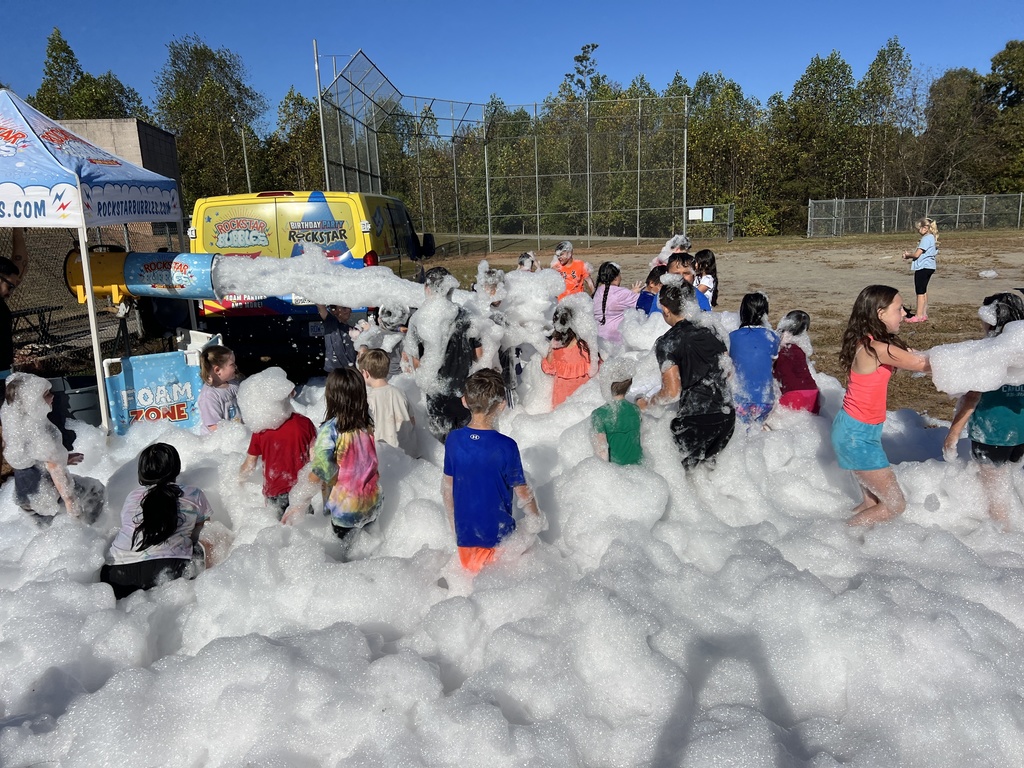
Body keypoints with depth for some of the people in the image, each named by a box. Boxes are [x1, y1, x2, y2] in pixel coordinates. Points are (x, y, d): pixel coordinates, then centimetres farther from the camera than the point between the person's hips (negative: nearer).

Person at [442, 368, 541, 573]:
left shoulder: (453, 440, -9)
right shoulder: (506, 446, -21)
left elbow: (447, 489, 2)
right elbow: (523, 494, -10)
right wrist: (537, 518, 9)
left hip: (465, 535, 4)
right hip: (499, 535, -4)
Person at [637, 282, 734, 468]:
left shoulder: (667, 343, -11)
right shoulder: (711, 331, 6)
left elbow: (672, 392, -15)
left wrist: (646, 403, 1)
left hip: (694, 420, -6)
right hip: (726, 415, 7)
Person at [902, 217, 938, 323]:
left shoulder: (926, 239, -18)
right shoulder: (932, 238, 13)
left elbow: (917, 254, -20)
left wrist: (908, 255, -1)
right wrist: (910, 253, 8)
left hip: (923, 267, -10)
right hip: (929, 267, 10)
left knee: (920, 291, -6)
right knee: (924, 291, 19)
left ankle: (919, 315, -4)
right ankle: (924, 312, 27)